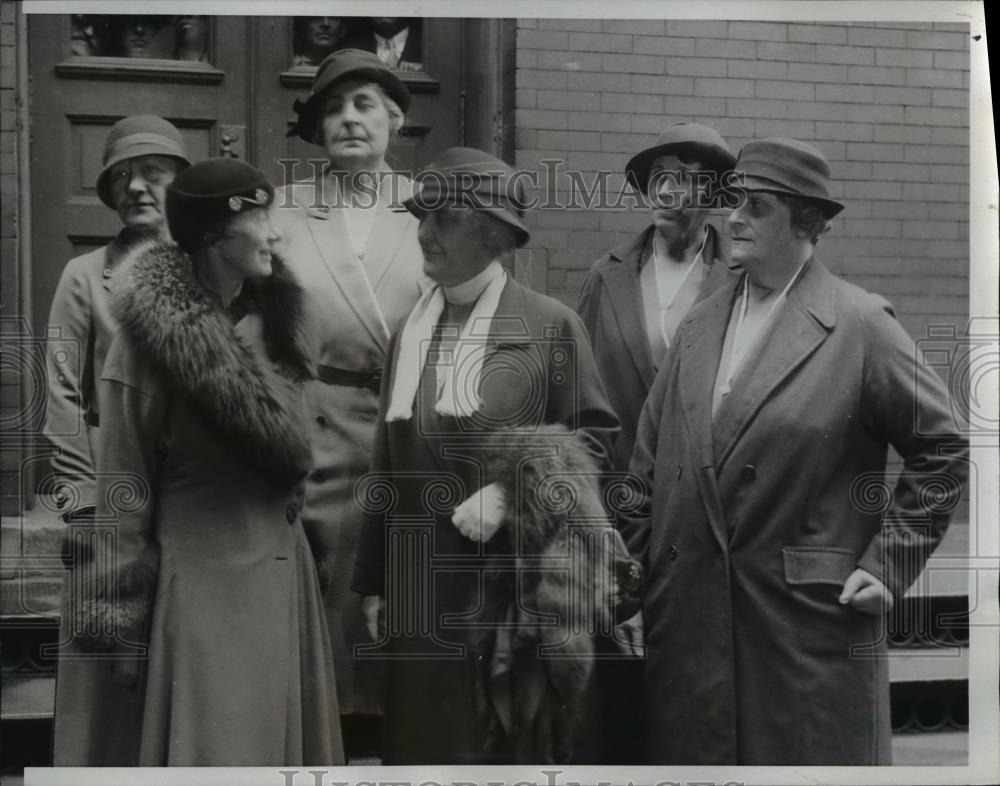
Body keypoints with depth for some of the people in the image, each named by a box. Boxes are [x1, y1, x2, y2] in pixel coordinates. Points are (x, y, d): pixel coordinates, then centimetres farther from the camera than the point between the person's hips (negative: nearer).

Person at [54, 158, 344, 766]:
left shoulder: (275, 320, 6)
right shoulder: (152, 337, -13)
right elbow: (121, 489, -12)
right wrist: (118, 625, -11)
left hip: (283, 579, 6)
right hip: (200, 588, -6)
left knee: (281, 745, 13)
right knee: (209, 749, 1)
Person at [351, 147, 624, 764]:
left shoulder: (552, 326, -5)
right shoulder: (411, 330, 9)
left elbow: (596, 437, -2)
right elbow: (389, 462, 12)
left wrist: (509, 493, -16)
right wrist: (374, 582, 12)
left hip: (510, 588, -4)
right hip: (420, 588, 4)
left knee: (511, 747, 5)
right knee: (423, 742, 9)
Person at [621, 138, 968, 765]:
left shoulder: (861, 325, -6)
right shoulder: (701, 324, 10)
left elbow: (943, 450, -2)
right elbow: (651, 457, 14)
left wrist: (888, 564, -6)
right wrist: (632, 558, 8)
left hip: (811, 621, -4)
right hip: (689, 616, 5)